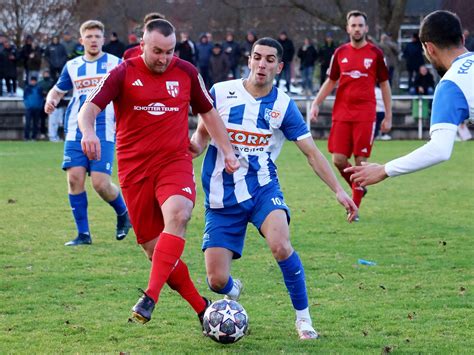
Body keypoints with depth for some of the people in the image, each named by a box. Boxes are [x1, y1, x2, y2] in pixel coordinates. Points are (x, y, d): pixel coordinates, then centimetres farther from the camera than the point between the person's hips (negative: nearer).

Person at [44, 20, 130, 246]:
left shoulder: (116, 64, 6)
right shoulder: (72, 66, 13)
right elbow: (57, 90, 24)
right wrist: (51, 101, 1)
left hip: (104, 132, -3)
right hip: (76, 131, 3)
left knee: (100, 183, -13)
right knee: (74, 177, -9)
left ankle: (123, 212, 19)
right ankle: (83, 234, 2)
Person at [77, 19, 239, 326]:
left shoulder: (186, 72, 6)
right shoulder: (124, 74, -2)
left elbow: (208, 112, 19)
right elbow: (90, 108, -12)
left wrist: (228, 150, 12)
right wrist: (88, 131, -34)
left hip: (175, 162, 0)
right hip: (135, 168, 0)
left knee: (177, 215, -31)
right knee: (154, 248, 0)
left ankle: (150, 298, -36)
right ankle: (202, 308, 16)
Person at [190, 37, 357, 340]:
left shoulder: (284, 106, -4)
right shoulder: (221, 93, -3)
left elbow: (312, 153, -2)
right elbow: (202, 134, 11)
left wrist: (338, 190, -12)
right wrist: (194, 147, -13)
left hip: (262, 189, -1)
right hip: (221, 198, 1)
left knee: (281, 245, -32)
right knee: (217, 280, -6)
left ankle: (303, 317, -11)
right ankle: (234, 291, 35)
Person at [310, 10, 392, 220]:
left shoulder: (375, 53, 1)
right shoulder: (340, 52, 8)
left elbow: (384, 84, 6)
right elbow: (331, 81, 17)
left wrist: (388, 117, 3)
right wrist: (316, 103, 4)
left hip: (365, 115, -2)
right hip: (341, 114, 3)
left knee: (360, 160, -4)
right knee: (338, 160, -5)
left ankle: (355, 207, 6)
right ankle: (357, 188, 24)